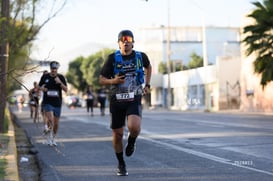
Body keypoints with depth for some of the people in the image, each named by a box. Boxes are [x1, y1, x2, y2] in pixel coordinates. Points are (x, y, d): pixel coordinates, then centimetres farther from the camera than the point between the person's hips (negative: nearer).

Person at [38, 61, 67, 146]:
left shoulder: (61, 77, 0)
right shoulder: (45, 77, 1)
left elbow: (66, 90, -5)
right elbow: (39, 86, 13)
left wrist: (60, 82, -21)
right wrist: (42, 88, -11)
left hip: (57, 103, 2)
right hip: (48, 102, -1)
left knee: (56, 123, 8)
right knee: (51, 119, -22)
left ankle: (53, 138, 29)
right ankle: (49, 137, -4)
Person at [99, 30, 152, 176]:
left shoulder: (140, 56, 2)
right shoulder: (113, 58, -3)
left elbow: (148, 67, 26)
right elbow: (101, 80, 1)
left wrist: (147, 85, 17)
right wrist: (113, 81, -19)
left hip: (134, 100, -1)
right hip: (116, 100, 1)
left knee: (134, 127, -27)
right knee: (117, 134, 6)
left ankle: (131, 142, 10)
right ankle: (121, 164, 27)